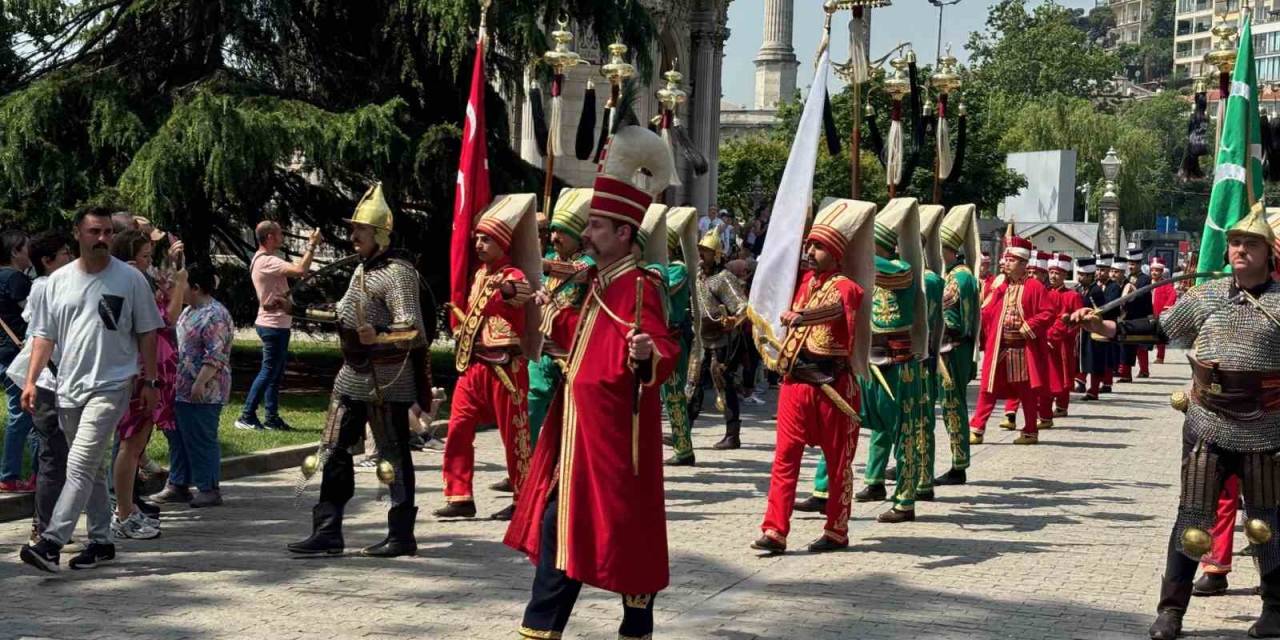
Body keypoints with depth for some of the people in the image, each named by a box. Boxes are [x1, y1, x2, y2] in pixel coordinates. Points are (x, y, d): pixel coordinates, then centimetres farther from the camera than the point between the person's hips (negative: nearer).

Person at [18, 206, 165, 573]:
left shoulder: (131, 279, -1)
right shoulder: (59, 280, 8)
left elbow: (147, 333, 3)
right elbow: (44, 335, 10)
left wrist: (150, 381, -1)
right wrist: (31, 381, 2)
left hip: (110, 386, -5)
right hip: (69, 389, 5)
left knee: (80, 465, -15)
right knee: (92, 467, 14)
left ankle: (52, 542, -19)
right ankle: (101, 540, 23)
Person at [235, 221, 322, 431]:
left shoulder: (263, 260, 14)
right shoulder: (266, 261, -21)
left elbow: (295, 269, 14)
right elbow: (300, 270, -31)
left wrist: (309, 248, 6)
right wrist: (312, 246, -21)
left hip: (275, 325, 11)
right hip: (273, 325, -11)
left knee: (275, 373, 14)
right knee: (269, 371, -5)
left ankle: (272, 418, 18)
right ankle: (246, 417, -1)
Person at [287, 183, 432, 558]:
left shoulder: (397, 271, -16)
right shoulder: (364, 268, 14)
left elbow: (413, 330, -26)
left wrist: (378, 337, -41)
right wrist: (308, 313, 30)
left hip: (386, 380, -10)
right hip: (354, 375, 10)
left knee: (394, 455, -1)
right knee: (334, 450, 8)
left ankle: (401, 537, 8)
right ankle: (327, 532, 13)